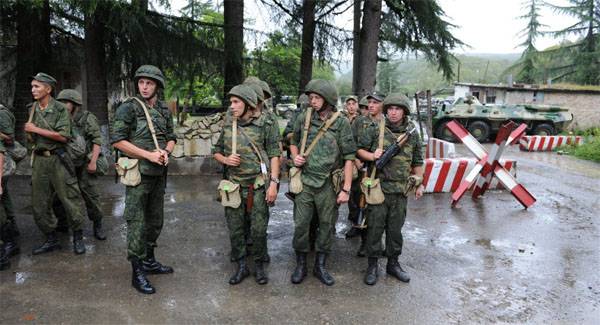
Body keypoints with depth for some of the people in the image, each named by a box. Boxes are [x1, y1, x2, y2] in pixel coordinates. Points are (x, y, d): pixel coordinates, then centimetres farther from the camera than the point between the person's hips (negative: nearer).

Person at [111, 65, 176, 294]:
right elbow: (117, 140, -13)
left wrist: (166, 152, -7)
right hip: (138, 172, -6)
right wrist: (148, 155, -18)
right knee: (136, 222, -2)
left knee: (155, 220, 16)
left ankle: (149, 260, 31)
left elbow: (171, 137, 15)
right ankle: (137, 271, 7)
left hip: (159, 173, 7)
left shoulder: (164, 110, 10)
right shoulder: (128, 108, -8)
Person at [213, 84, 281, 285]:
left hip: (258, 185, -4)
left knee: (259, 229, 3)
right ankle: (241, 266, 25)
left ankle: (259, 266, 23)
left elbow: (274, 155, -7)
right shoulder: (227, 125, 7)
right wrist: (225, 159, -6)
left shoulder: (265, 124, -6)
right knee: (235, 229, 9)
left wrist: (273, 182, -14)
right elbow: (216, 152, 17)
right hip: (234, 185, 4)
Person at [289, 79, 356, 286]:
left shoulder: (341, 123, -6)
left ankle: (320, 266, 26)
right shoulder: (303, 118, 2)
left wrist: (346, 189, -9)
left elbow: (349, 158, -6)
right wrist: (295, 156, -4)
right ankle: (300, 265, 23)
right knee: (300, 224, 5)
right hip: (305, 181, 2)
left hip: (328, 184, -1)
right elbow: (294, 142, 19)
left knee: (327, 226, 9)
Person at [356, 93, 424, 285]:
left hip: (400, 190, 3)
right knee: (375, 227, 2)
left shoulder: (412, 133, 8)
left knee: (395, 228, 12)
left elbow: (417, 161, 16)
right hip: (378, 187, -3)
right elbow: (359, 149, 3)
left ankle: (393, 263, 27)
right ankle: (372, 265, 15)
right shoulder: (375, 129, -2)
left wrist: (419, 184, 15)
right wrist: (372, 156, -16)